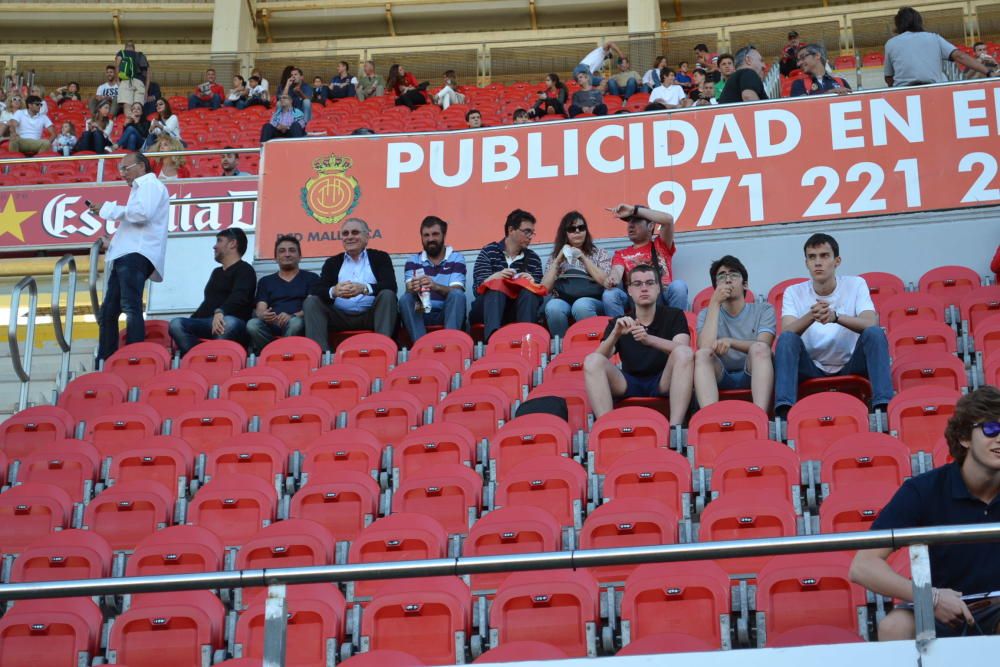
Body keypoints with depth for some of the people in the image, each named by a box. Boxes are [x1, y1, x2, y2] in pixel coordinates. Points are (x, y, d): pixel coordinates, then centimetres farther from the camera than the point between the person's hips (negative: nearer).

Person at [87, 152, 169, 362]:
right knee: (107, 312, 7)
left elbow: (141, 213, -16)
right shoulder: (141, 188, 34)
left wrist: (109, 209, -7)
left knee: (131, 307, -23)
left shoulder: (151, 185, 2)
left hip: (137, 255, -11)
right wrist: (112, 242, 26)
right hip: (125, 256, 11)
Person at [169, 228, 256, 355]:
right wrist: (190, 321, 17)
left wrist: (220, 312, -33)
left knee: (229, 323, -42)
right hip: (205, 324, 7)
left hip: (231, 322, -7)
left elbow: (239, 297, -14)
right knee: (176, 324, -23)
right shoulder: (217, 272, 31)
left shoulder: (244, 270, 5)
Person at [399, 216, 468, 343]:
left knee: (457, 295, -29)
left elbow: (456, 291, -12)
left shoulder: (456, 258, 4)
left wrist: (436, 287, -34)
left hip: (448, 313, -1)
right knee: (405, 299, -27)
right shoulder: (413, 261, 9)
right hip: (421, 313, 1)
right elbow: (409, 288, -9)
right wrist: (414, 289, -36)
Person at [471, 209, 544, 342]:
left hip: (519, 310, 2)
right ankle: (492, 336, -57)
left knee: (528, 293, -27)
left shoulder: (533, 258, 12)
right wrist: (494, 277, -29)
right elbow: (478, 287, -7)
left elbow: (539, 292, 8)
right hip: (487, 309, -2)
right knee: (496, 287, -33)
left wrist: (532, 283, -16)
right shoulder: (489, 252, 3)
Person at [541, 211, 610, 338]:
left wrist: (583, 258, 0)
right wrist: (558, 260, 5)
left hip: (591, 301, -2)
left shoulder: (600, 253, 19)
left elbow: (605, 281, 0)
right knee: (553, 307, -36)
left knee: (581, 306, -39)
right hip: (562, 301, 2)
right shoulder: (555, 256, 23)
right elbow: (544, 288, 10)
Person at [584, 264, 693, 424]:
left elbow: (682, 350, -12)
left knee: (684, 353, -30)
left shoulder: (673, 316, 9)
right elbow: (600, 359, -3)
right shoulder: (619, 323, 13)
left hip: (663, 382, -2)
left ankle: (675, 427, -40)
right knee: (592, 360, -23)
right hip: (629, 384, 2)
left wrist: (649, 339, -30)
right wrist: (615, 334, -24)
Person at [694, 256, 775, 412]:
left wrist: (730, 341, -24)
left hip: (752, 376, -1)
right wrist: (715, 303, -6)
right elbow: (705, 347, -8)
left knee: (759, 349, -30)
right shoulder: (707, 314, 15)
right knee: (702, 354, -29)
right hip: (720, 377, 1)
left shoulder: (764, 310, 12)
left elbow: (762, 347, -7)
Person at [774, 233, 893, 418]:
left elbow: (871, 324, -18)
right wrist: (811, 316, -39)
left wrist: (836, 317, -37)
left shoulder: (855, 285, -1)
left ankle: (884, 408, -36)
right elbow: (786, 332, -17)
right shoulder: (794, 292, 0)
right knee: (787, 339, -27)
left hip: (851, 366, 0)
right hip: (812, 369, 0)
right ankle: (784, 412, -40)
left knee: (875, 333, -26)